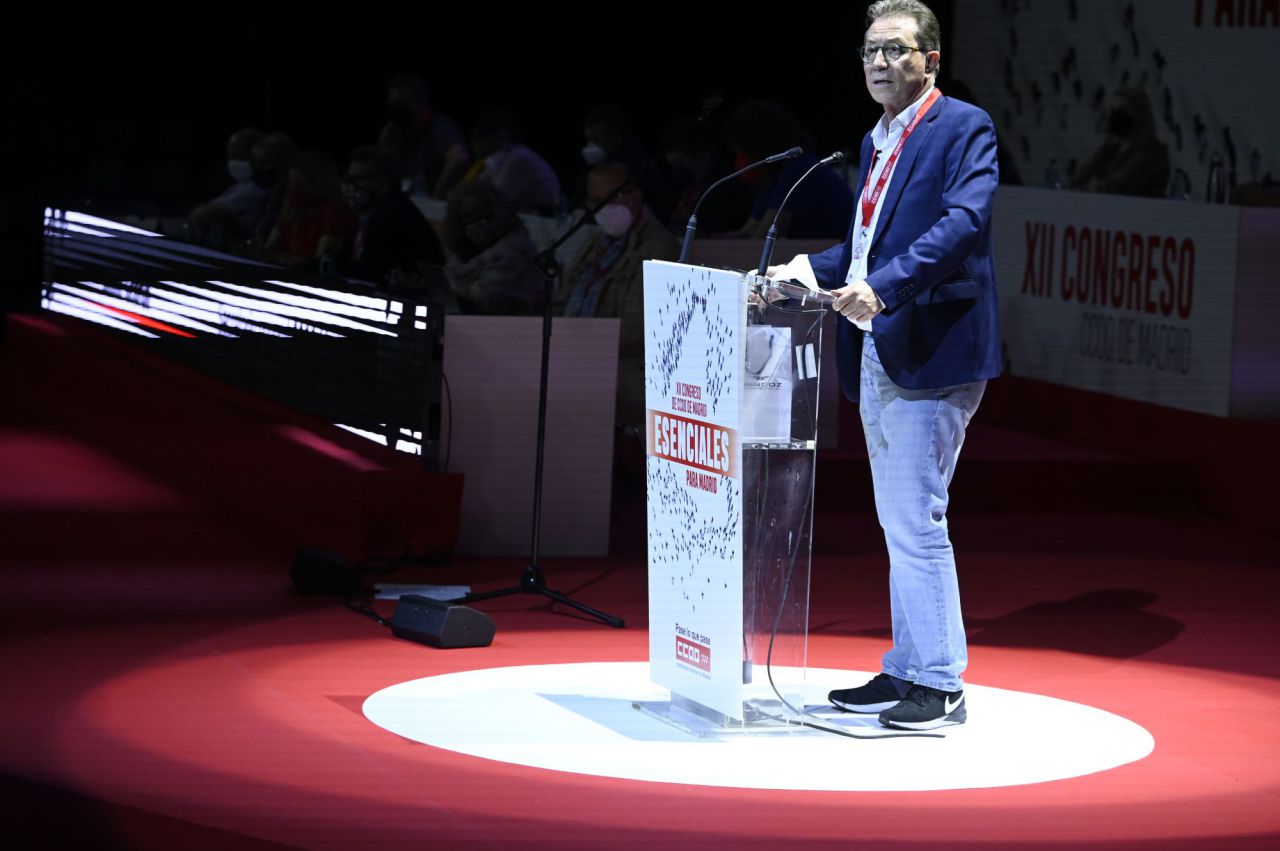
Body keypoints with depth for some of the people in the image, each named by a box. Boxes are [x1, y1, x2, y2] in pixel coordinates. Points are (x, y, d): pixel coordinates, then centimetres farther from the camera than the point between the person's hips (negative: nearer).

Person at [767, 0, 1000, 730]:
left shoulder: (963, 128, -8)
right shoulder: (877, 142, 18)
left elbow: (964, 221, -23)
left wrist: (883, 287, -33)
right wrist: (810, 270, 8)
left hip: (930, 353, -9)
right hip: (878, 357, 9)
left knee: (917, 521, -9)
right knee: (901, 526, 14)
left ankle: (940, 684, -3)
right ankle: (906, 671, 21)